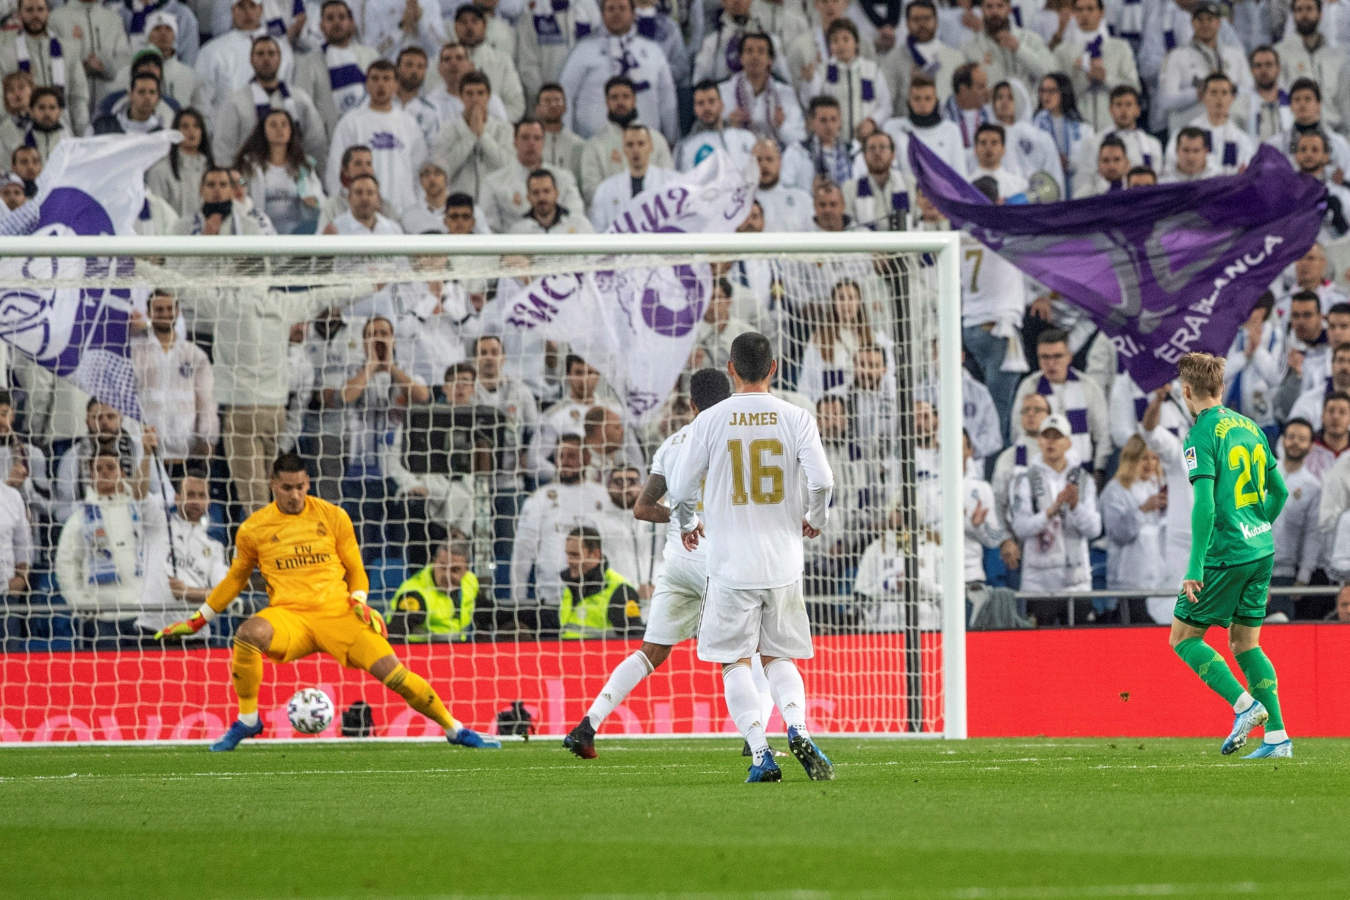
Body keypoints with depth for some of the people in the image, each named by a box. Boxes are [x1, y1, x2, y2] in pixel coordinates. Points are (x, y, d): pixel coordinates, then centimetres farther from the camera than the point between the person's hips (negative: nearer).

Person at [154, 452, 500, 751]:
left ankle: (454, 729, 5)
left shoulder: (332, 517, 5)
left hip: (337, 613, 1)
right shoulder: (253, 529, 5)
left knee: (391, 670, -16)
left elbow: (355, 568, 16)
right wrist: (197, 621, 19)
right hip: (289, 615, -1)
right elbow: (237, 577, 20)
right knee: (250, 632, -36)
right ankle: (247, 721, -17)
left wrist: (359, 602, -4)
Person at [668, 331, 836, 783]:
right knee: (779, 656, 15)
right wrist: (815, 519, 13)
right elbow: (822, 480, -8)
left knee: (735, 661, 5)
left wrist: (688, 524, 22)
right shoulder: (796, 419, -1)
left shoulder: (709, 422, -3)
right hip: (784, 560, 2)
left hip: (731, 563, -2)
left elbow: (681, 488, 0)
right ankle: (797, 729, -11)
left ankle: (760, 755, -8)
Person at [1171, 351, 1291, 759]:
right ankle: (1277, 736, 5)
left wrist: (1195, 568, -20)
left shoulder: (1202, 435, -12)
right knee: (1244, 642, 13)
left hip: (1225, 554, -8)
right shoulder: (1249, 427, 11)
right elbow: (1280, 491, 18)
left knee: (1183, 637, 4)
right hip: (1261, 551, 8)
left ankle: (1245, 704, -10)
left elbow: (1204, 505, -20)